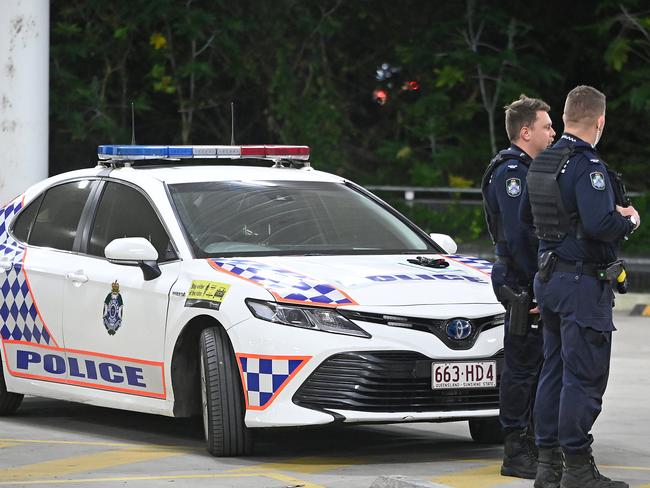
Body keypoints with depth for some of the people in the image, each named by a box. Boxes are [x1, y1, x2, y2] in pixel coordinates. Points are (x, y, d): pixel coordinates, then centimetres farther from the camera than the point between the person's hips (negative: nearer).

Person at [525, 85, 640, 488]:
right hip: (584, 282, -9)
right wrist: (629, 221, -8)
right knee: (584, 376, -6)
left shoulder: (542, 163, 10)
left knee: (555, 370, 14)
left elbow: (527, 216, 22)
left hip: (549, 279, 9)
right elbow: (600, 225, -29)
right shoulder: (588, 166, -18)